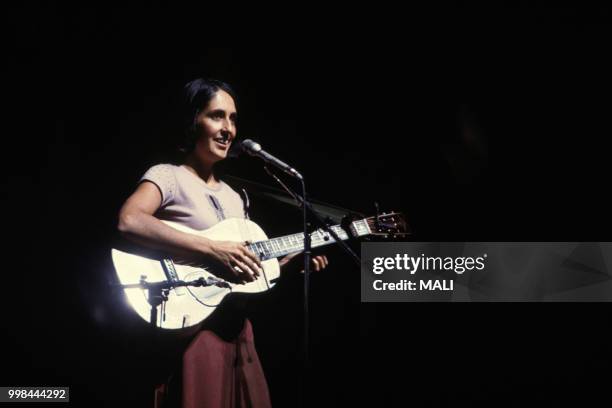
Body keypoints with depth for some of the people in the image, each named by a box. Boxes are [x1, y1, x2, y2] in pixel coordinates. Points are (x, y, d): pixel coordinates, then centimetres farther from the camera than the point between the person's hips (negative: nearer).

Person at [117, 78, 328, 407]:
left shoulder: (233, 196, 18)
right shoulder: (168, 176, -5)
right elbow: (129, 221, -27)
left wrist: (293, 260, 5)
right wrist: (213, 250, -27)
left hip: (236, 327, 8)